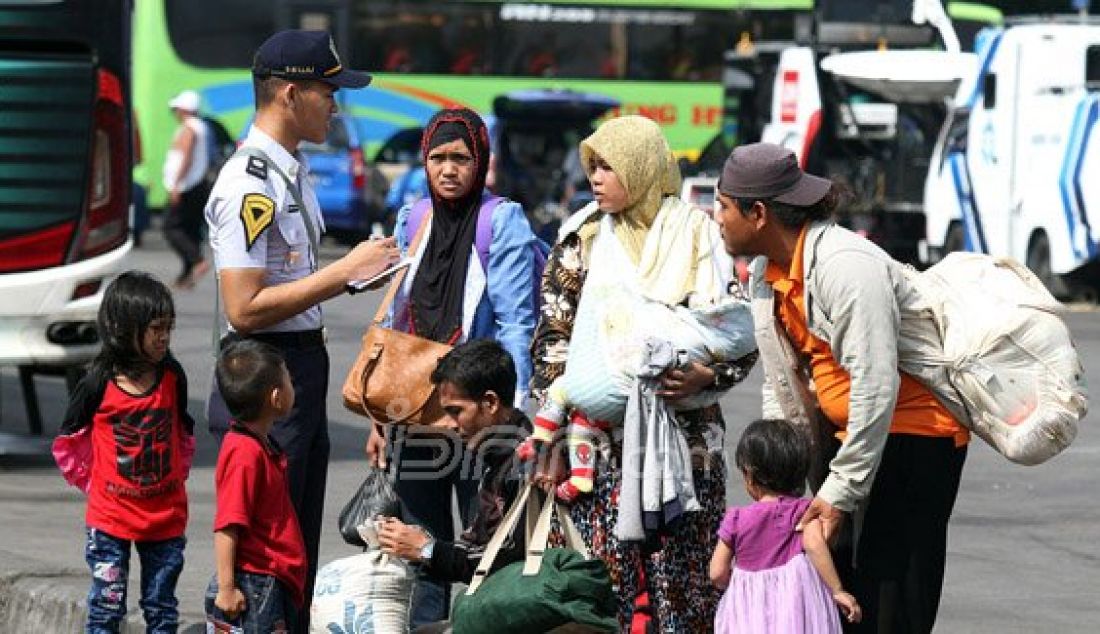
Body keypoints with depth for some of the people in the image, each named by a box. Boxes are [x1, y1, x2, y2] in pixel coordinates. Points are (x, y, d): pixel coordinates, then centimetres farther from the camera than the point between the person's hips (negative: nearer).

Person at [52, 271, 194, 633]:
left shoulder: (172, 378, -2)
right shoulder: (99, 385, -12)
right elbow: (68, 444, 1)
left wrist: (175, 477, 10)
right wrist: (92, 482, 0)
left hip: (166, 517, 3)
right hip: (111, 518, -3)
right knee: (107, 605, 0)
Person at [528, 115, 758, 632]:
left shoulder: (700, 237, 5)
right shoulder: (582, 241, 9)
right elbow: (552, 342, 7)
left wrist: (707, 376, -15)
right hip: (599, 439, 1)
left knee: (680, 582, -3)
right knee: (603, 575, -5)